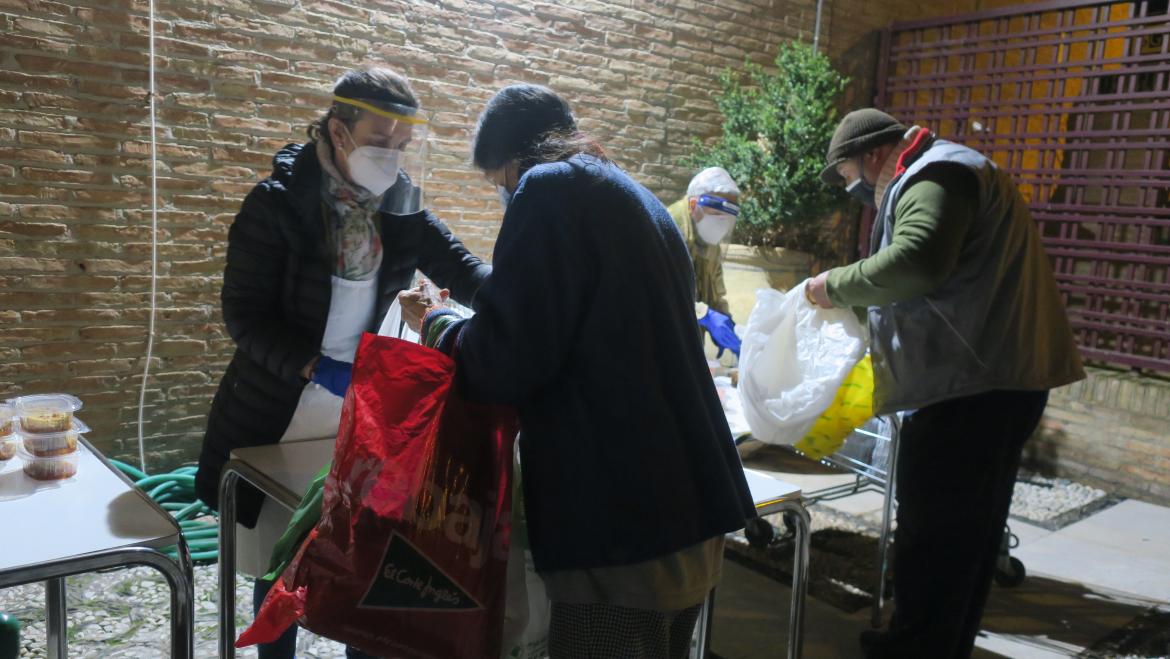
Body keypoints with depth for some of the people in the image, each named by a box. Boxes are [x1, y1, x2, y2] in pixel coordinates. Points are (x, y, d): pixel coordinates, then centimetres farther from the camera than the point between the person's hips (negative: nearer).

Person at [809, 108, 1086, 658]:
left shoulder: (934, 177, -10)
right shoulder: (944, 174, 24)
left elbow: (915, 262, -28)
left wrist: (837, 286, -15)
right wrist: (853, 300, 18)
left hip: (974, 382, -11)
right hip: (998, 376, 11)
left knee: (934, 533, -3)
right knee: (966, 530, 17)